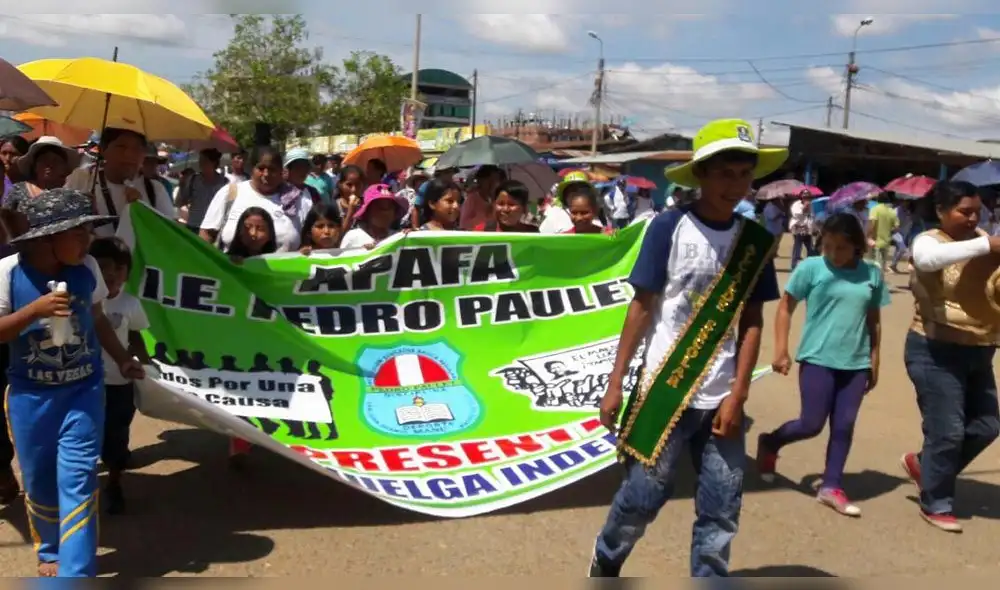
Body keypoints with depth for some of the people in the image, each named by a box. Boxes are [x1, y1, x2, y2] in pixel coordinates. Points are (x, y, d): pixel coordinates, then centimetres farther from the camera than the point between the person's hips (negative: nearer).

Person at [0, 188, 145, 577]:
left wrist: (123, 359, 9)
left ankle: (76, 573, 0)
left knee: (77, 480, -5)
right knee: (39, 482, 14)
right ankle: (50, 552, 39)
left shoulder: (87, 269, -4)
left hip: (83, 390, 1)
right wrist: (35, 309, -26)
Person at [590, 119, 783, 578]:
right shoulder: (669, 227, -7)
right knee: (642, 497, 6)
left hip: (721, 399, 4)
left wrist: (738, 395, -4)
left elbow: (752, 321, 4)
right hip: (664, 390, -3)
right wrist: (615, 383, -6)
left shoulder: (757, 242, 4)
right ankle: (606, 559, 35)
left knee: (721, 513, 6)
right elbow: (641, 307, -6)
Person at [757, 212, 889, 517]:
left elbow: (874, 320, 10)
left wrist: (874, 360, 11)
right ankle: (769, 443, 26)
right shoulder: (811, 268, -8)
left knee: (844, 426, 6)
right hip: (817, 359, -3)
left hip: (856, 363, 3)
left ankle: (831, 487, 18)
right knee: (812, 425, -1)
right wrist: (781, 350, -7)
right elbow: (785, 308, -2)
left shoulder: (872, 274, 2)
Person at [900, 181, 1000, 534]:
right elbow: (927, 259, -36)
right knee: (947, 431, -2)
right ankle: (936, 505, 16)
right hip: (936, 352, -7)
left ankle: (923, 464, 33)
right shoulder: (928, 241, -11)